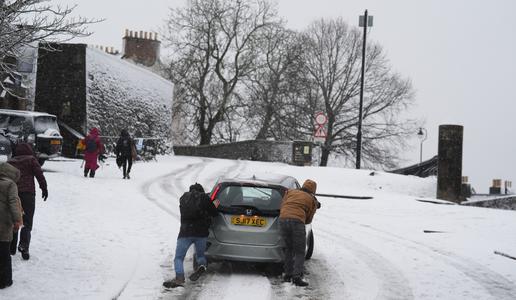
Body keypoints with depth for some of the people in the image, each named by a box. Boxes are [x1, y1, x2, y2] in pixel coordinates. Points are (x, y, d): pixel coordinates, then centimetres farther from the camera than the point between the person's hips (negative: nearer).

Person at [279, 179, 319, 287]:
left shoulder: (290, 192, 25)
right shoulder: (312, 200, 18)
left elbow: (281, 207, 25)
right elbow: (308, 219, 20)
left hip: (283, 219, 4)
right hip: (297, 221, -3)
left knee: (288, 249, 20)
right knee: (300, 252, 4)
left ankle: (287, 274, 18)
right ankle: (297, 277, -10)